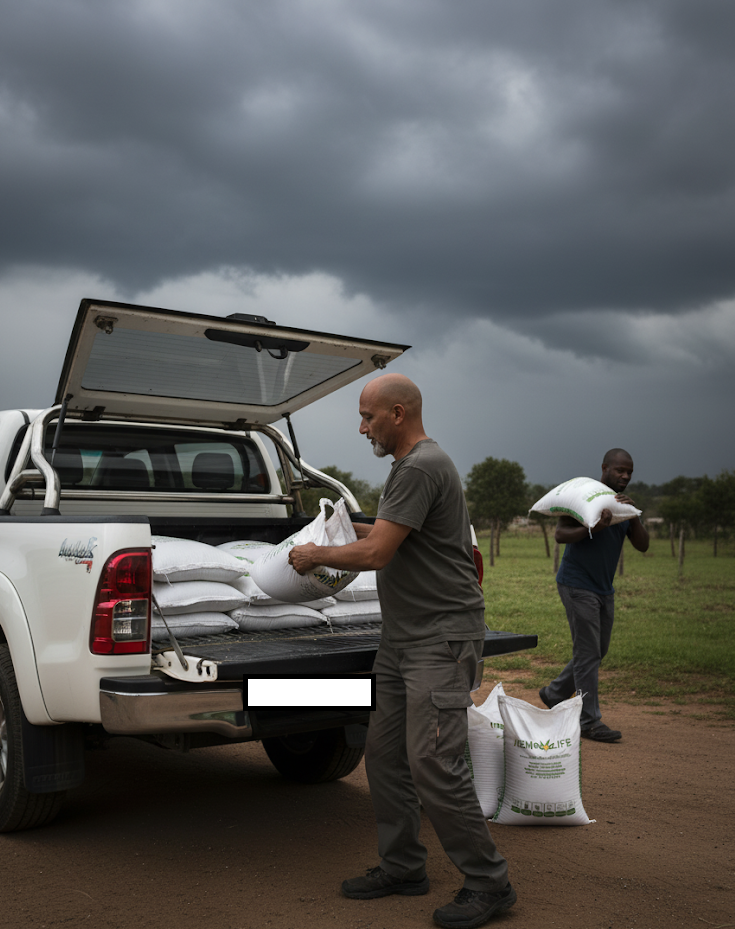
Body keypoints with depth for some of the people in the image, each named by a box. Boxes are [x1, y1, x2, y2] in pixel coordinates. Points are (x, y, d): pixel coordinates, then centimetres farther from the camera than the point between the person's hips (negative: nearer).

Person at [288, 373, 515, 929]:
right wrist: (356, 529, 22)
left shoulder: (421, 468, -16)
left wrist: (314, 556, -6)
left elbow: (377, 554, -20)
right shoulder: (411, 465, 18)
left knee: (433, 762, -11)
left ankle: (489, 882, 4)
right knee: (385, 755, 12)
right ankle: (403, 867, 25)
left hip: (442, 637, -11)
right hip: (402, 636, 11)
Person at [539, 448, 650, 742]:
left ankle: (554, 693, 30)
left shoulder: (623, 504, 12)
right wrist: (594, 527, -30)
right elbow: (560, 534, -16)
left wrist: (632, 515, -13)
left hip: (604, 589, 8)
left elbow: (642, 545, 3)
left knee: (598, 652, 13)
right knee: (588, 654, -7)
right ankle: (590, 722, -1)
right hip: (578, 585, -8)